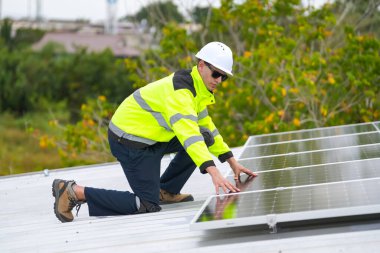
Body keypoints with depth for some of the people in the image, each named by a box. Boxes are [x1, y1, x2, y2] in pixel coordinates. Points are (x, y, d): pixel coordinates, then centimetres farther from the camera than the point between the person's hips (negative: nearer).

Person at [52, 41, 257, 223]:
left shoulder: (196, 87, 7)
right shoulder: (180, 91, -24)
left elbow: (206, 127, 18)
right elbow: (188, 133, -38)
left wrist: (232, 162, 14)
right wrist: (213, 172, -47)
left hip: (148, 135, 10)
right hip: (129, 140, -10)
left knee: (205, 139, 4)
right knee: (147, 206, -12)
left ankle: (165, 190, 13)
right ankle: (75, 192, -7)